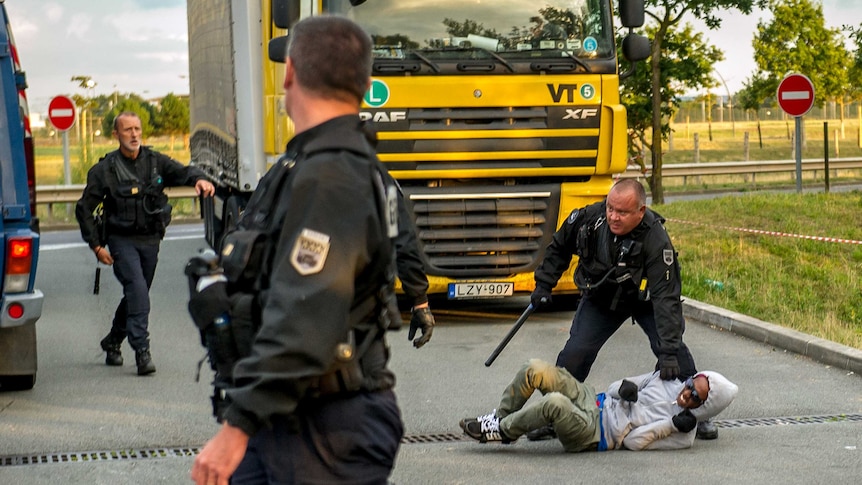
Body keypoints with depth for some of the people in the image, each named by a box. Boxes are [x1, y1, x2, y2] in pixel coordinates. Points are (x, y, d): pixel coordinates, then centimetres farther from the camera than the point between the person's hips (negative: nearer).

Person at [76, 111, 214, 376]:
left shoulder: (155, 162, 5)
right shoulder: (104, 169, -3)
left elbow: (181, 172, -10)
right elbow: (84, 208, 0)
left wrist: (198, 179, -34)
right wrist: (96, 245, -6)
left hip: (150, 240, 4)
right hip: (122, 240, -4)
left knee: (136, 294, 14)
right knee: (137, 290, -21)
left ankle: (112, 342, 36)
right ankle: (142, 350, -22)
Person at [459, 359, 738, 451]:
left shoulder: (683, 436, -7)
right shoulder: (667, 379, 11)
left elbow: (633, 442, -12)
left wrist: (671, 424, -23)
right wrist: (625, 388, -8)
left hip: (594, 435, -7)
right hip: (595, 402, 7)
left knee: (555, 403, -37)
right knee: (535, 370, -12)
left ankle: (502, 431, -14)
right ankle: (501, 417, 3)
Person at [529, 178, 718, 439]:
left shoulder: (656, 240, -35)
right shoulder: (589, 217, -24)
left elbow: (666, 297, -37)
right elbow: (559, 248, -1)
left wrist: (669, 351, -41)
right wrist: (544, 284, -2)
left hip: (644, 298, -2)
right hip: (600, 298, 3)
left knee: (672, 349, -19)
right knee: (575, 352, -11)